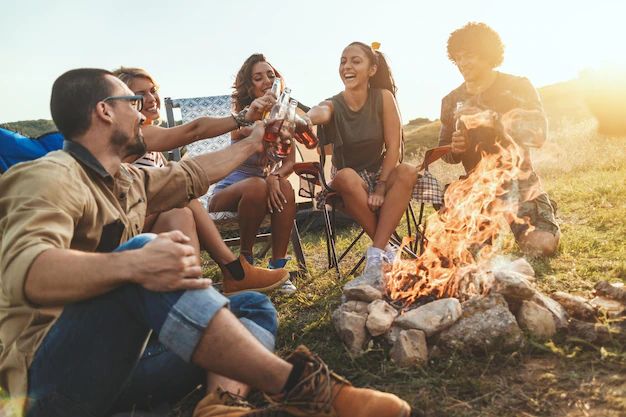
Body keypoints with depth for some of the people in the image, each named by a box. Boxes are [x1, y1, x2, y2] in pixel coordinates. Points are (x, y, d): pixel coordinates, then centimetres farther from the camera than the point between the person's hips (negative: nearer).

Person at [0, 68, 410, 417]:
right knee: (139, 250, -34)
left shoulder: (126, 180, 14)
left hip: (119, 356, 9)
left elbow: (192, 175, 28)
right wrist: (135, 264, -48)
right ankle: (294, 384, -33)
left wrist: (250, 144, 37)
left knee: (253, 306, 5)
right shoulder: (50, 178, -14)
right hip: (51, 371, -9)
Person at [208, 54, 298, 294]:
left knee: (284, 187, -30)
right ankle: (245, 258, -16)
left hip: (262, 186, 3)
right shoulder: (245, 114, -6)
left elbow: (290, 162, -4)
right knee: (257, 185, -36)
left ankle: (278, 267, -25)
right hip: (228, 191, -3)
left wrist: (275, 176, -26)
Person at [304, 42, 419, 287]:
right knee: (345, 177, -35)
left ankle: (376, 259, -33)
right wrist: (305, 119, -62)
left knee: (408, 172, -31)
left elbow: (394, 147, -10)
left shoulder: (383, 97, -7)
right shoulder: (333, 106, -10)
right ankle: (386, 250, -23)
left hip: (381, 176, 1)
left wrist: (381, 187, -21)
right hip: (351, 185, -1)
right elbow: (319, 113, -37)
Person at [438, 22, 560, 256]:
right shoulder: (452, 101, 7)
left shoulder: (518, 87, -3)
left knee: (543, 245, -19)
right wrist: (454, 149, -13)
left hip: (521, 186, -3)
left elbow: (538, 134, -16)